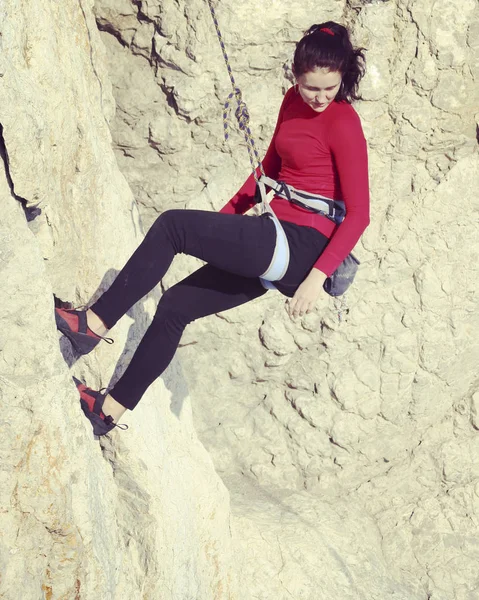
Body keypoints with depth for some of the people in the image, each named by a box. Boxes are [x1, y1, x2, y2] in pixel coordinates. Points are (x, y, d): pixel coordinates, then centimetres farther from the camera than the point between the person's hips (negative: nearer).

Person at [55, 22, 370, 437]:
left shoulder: (343, 122, -13)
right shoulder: (293, 102, 11)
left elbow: (359, 213, -17)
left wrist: (318, 276, -25)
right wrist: (225, 218, 20)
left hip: (302, 247, -8)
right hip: (276, 246, 9)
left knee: (173, 226, -16)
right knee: (176, 305, 6)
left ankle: (96, 322, -9)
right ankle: (114, 406, 14)